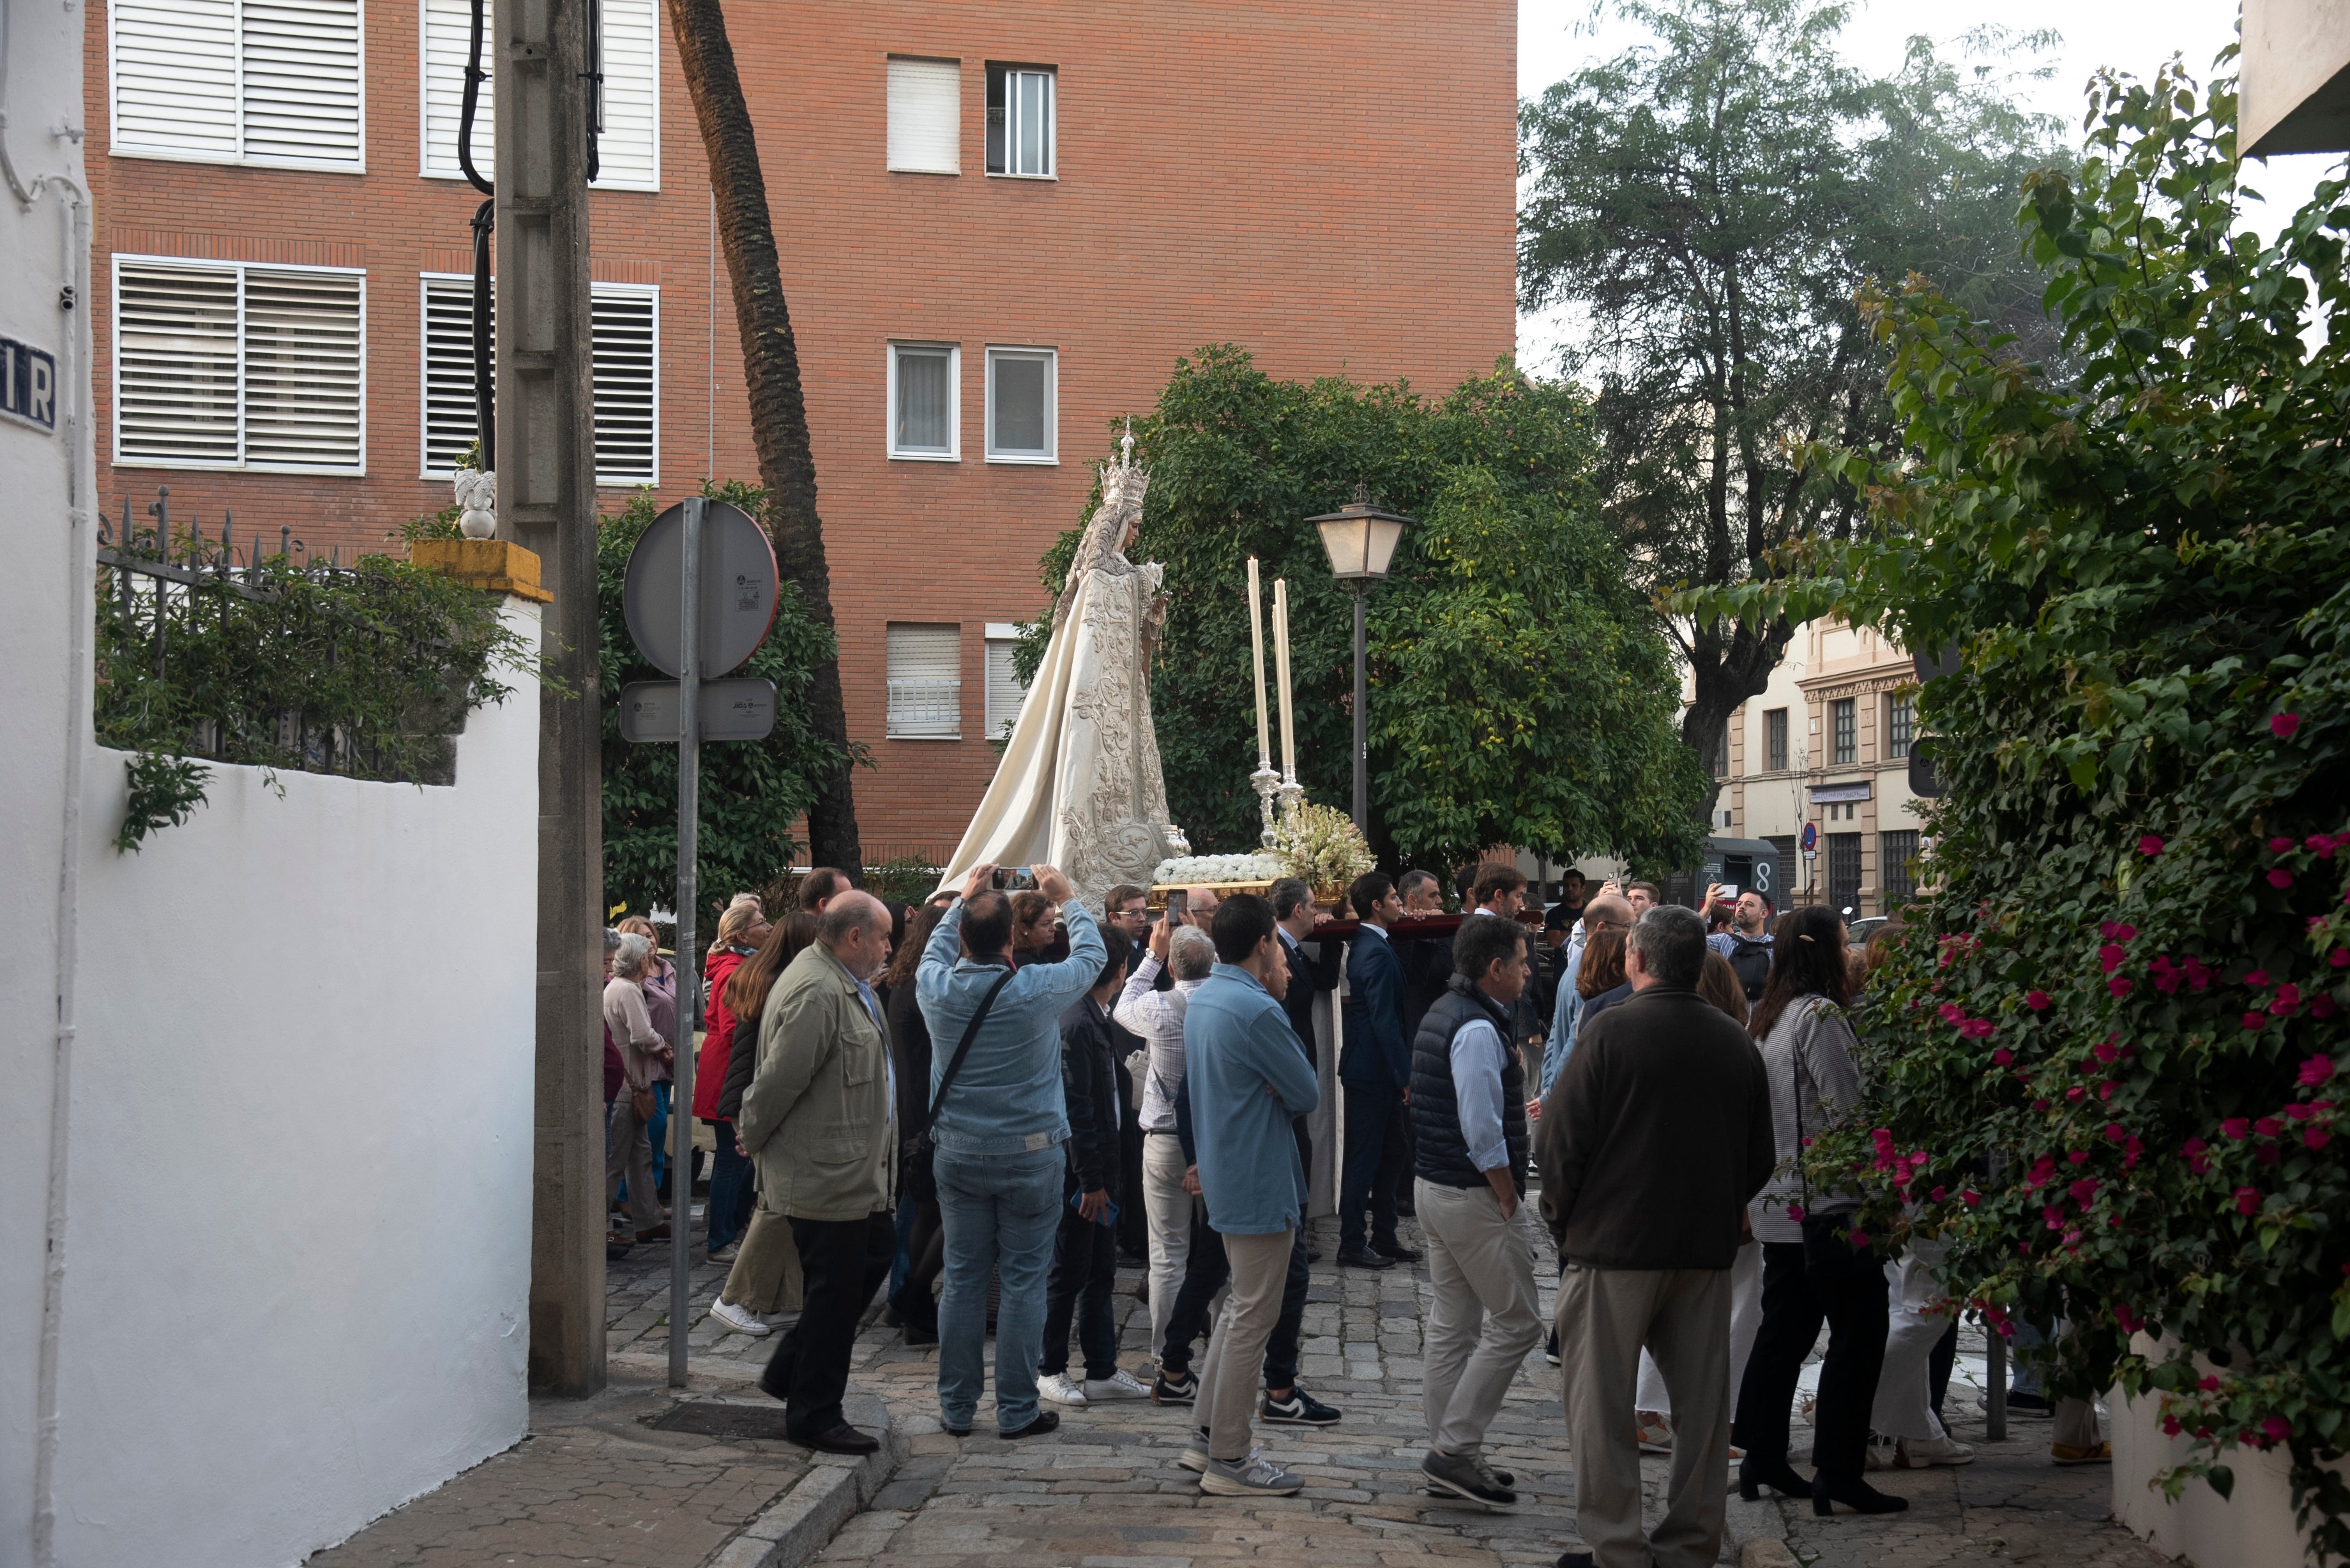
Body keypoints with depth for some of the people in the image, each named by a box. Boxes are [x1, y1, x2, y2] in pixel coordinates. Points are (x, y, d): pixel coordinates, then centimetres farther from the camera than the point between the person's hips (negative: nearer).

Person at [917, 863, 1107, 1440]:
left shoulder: (937, 987, -8)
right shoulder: (1036, 990, -15)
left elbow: (935, 950, 18)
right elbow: (1092, 955, 4)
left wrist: (963, 899, 27)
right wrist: (1067, 900, 18)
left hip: (957, 1153, 3)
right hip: (1030, 1154, -3)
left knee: (962, 1277, 10)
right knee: (1023, 1280, 4)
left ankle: (957, 1407, 16)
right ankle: (1017, 1409, 8)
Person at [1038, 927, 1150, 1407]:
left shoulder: (1098, 1019, 11)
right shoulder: (1077, 1024, -19)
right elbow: (1076, 1107, -21)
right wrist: (1090, 1181, -20)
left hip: (1098, 1168, 9)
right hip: (1079, 1173, -9)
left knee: (1101, 1272, 14)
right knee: (1068, 1273, 2)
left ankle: (1103, 1370, 21)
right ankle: (1050, 1371, 14)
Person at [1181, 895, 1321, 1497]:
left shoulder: (1200, 1001, 8)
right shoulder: (1257, 1011, -22)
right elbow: (1307, 1095, -16)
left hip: (1223, 1172, 10)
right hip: (1260, 1181, -10)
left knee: (1240, 1305, 20)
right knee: (1254, 1317, -2)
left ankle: (1211, 1434, 25)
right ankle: (1229, 1460, 4)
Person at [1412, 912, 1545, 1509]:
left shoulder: (1443, 1014, 12)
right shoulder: (1479, 1030, -20)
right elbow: (1483, 1133, -23)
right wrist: (1510, 1203, -16)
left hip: (1437, 1186, 10)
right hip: (1476, 1196, -10)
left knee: (1451, 1325, 14)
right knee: (1516, 1322, -3)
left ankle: (1448, 1456, 20)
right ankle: (1456, 1448, -2)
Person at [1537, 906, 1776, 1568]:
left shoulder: (1611, 1030, -10)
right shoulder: (1737, 1042, 5)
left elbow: (1559, 1141, -11)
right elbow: (1760, 1160, 12)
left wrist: (1561, 1216, 4)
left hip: (1615, 1243, -5)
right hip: (1707, 1250, 5)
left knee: (1603, 1406, 4)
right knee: (1701, 1406, 11)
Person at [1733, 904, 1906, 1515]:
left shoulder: (1765, 1017, 13)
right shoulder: (1820, 1015, -14)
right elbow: (1846, 1112, -17)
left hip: (1778, 1203, 9)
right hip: (1827, 1204, -9)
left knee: (1784, 1331, 14)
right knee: (1858, 1334, -2)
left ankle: (1762, 1460, 17)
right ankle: (1837, 1473, -2)